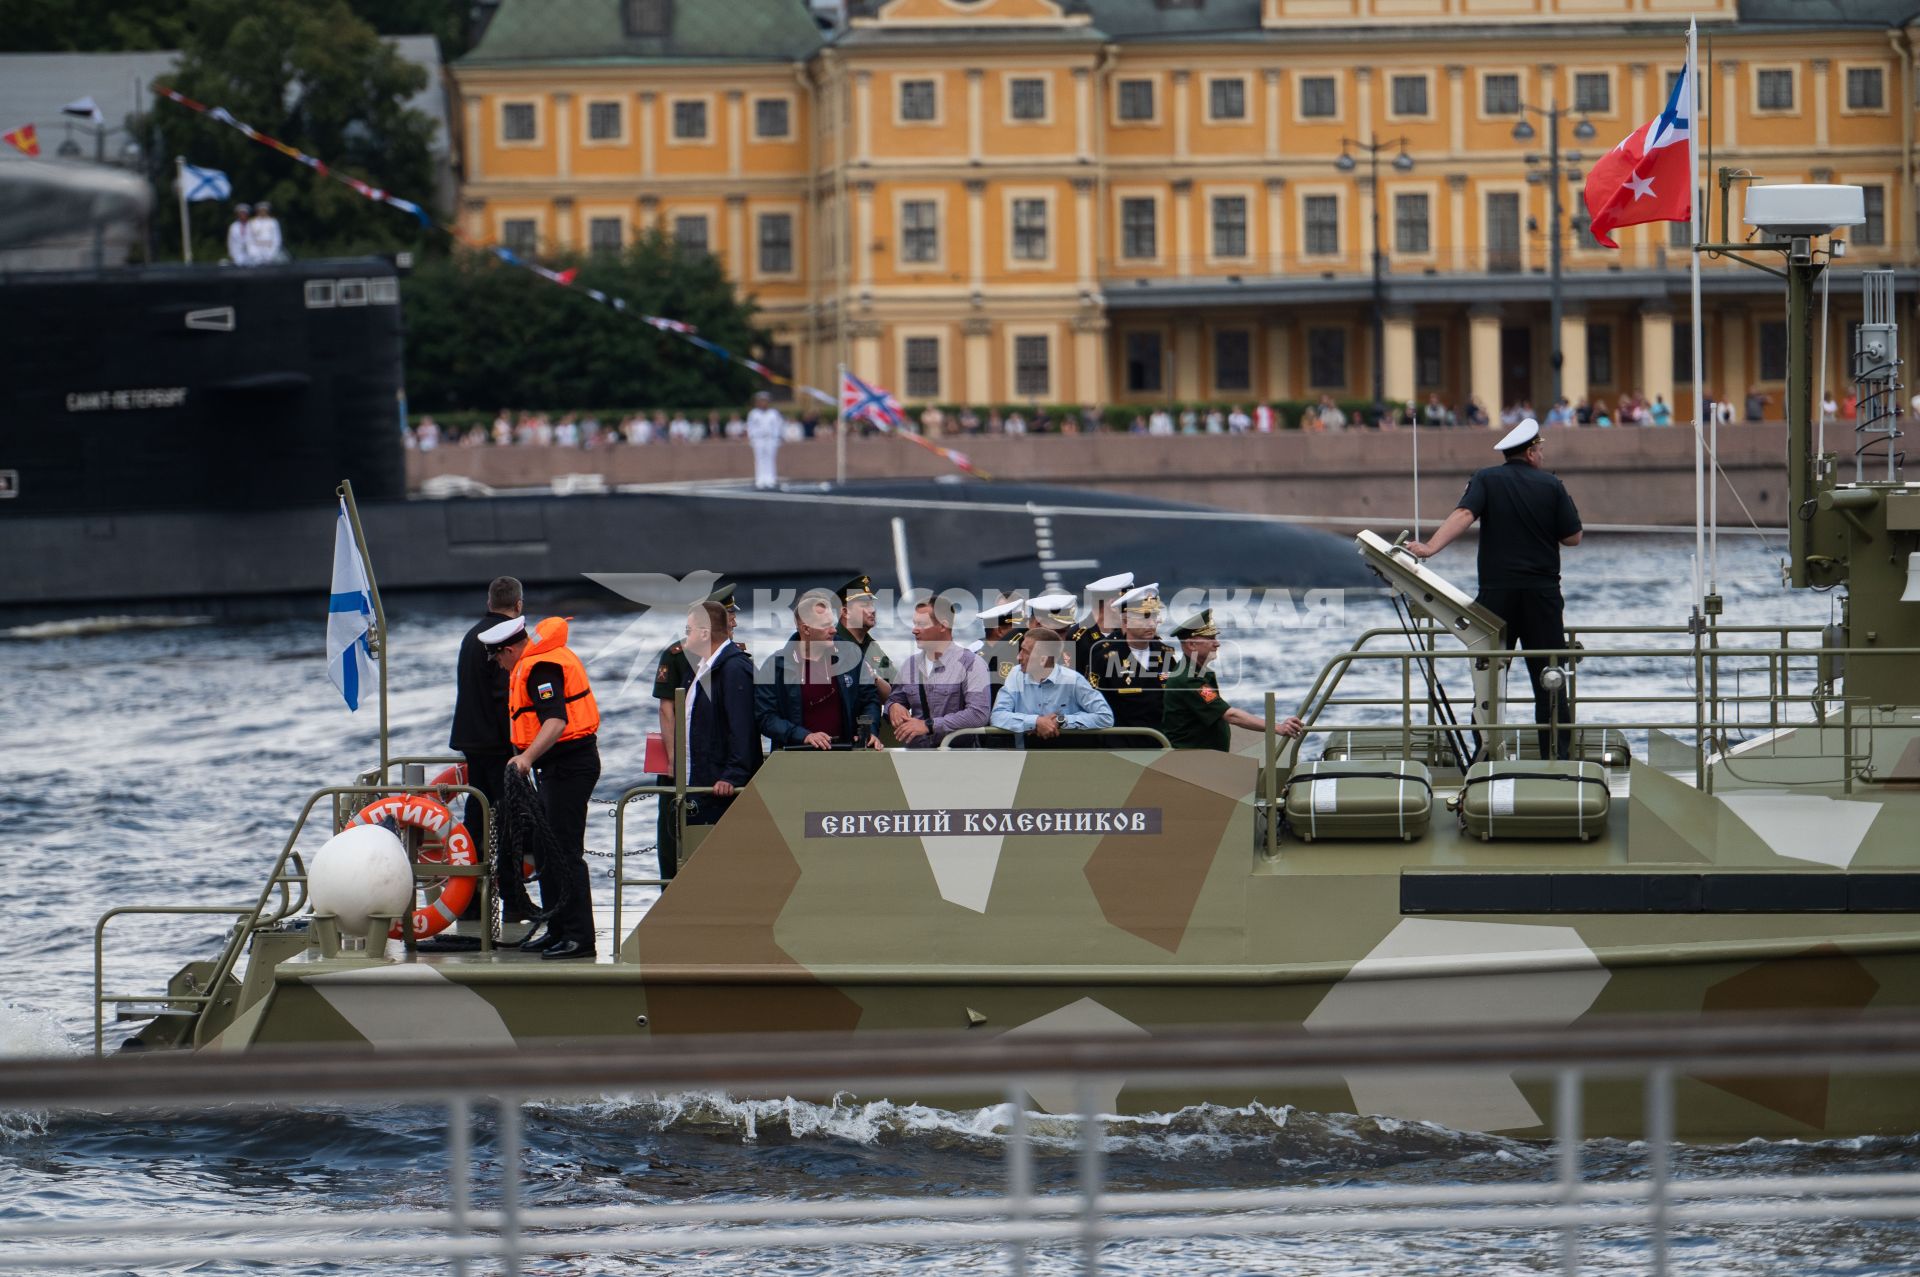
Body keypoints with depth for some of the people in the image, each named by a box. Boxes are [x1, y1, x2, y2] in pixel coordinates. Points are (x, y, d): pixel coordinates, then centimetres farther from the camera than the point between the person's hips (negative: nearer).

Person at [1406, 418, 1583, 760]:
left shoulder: (1487, 480, 1)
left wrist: (1430, 548, -25)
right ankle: (1556, 754, 3)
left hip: (1497, 591, 0)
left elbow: (1464, 515, -17)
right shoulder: (1551, 485, 1)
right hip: (1542, 591, 0)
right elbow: (1573, 537, 3)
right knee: (1549, 678, 5)